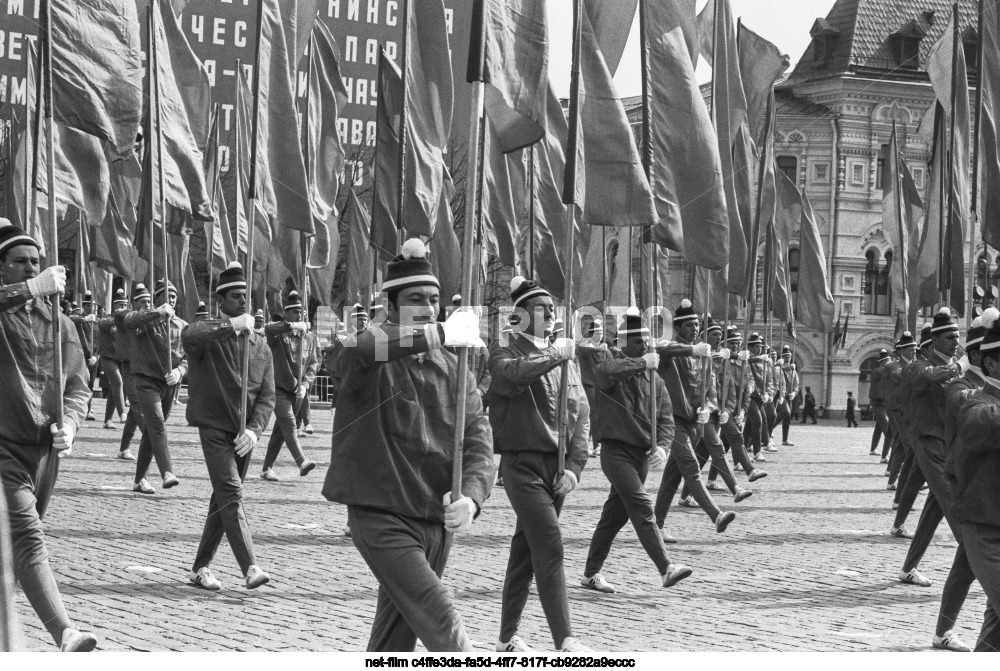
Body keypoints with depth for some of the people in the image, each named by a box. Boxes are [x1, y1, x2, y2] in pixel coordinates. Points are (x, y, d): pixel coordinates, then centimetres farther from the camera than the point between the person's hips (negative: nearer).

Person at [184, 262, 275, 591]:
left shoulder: (260, 345, 11)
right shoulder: (209, 336, -4)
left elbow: (267, 395, 5)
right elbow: (189, 336, -31)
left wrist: (253, 430, -10)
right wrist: (232, 325, -35)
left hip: (243, 434, 5)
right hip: (214, 427, -5)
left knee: (224, 498, 11)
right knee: (231, 493, -16)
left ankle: (201, 567, 22)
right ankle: (250, 568, -23)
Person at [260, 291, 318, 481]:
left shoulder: (308, 338, 10)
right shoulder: (279, 335, -6)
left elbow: (313, 363, 8)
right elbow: (268, 329, -31)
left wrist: (305, 385, -7)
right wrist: (293, 325, -37)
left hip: (296, 391, 5)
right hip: (279, 388, -5)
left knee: (280, 429, 10)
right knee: (289, 424, -19)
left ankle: (267, 468, 17)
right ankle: (301, 462, -31)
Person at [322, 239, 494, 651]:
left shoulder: (453, 371, 9)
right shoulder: (372, 363, -8)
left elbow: (478, 441, -1)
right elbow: (359, 348, -35)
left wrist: (471, 497, -21)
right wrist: (440, 334, -31)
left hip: (437, 523, 6)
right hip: (382, 519, -6)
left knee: (396, 637, 18)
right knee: (445, 630, -16)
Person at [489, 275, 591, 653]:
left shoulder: (566, 359, 14)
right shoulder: (507, 356, -3)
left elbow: (582, 414, 8)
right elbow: (514, 373, -29)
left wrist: (574, 466, -2)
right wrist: (555, 355, -21)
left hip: (558, 467, 6)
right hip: (523, 464, -6)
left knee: (526, 550, 13)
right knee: (550, 548, -15)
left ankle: (508, 638, 22)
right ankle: (565, 642, -17)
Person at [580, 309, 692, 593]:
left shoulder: (653, 377, 12)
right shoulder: (613, 362, -6)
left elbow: (666, 417, 10)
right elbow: (604, 370, -33)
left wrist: (661, 446, -8)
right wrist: (642, 363, -29)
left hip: (642, 453, 7)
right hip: (616, 450, -7)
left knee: (615, 514, 11)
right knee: (642, 508, -16)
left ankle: (591, 573, 20)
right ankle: (666, 569, -21)